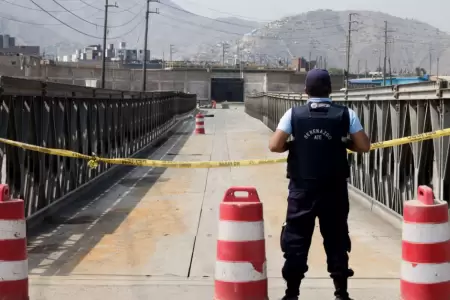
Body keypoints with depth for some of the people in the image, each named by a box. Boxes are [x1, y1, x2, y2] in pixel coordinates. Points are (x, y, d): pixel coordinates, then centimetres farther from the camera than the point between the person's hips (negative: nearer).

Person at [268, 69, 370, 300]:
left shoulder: (294, 114, -4)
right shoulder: (346, 114, -2)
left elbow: (275, 146, -10)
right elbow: (364, 146, -3)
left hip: (302, 188, -1)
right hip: (335, 189, 1)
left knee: (296, 240, 7)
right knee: (337, 240, 12)